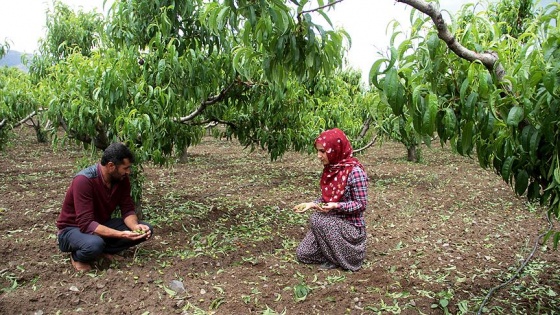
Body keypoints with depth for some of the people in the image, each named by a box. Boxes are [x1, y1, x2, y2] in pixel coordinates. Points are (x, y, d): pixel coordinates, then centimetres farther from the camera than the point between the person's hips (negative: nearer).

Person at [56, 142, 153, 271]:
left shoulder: (122, 178, -11)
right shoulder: (84, 180, -30)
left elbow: (128, 209, -7)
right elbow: (86, 224, -34)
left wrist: (136, 226, -29)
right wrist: (121, 234, -42)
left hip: (102, 224, 6)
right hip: (73, 229, -6)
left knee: (145, 230, -10)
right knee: (94, 244, -40)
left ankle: (103, 251, 0)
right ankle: (78, 257, -5)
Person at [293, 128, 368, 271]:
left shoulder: (355, 171, -22)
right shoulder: (330, 168, 2)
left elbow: (361, 204, -19)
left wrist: (336, 206, -31)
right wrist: (311, 204, -6)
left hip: (351, 226, -7)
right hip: (331, 222, 7)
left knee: (317, 219, -32)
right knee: (303, 254, -2)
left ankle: (341, 259, -10)